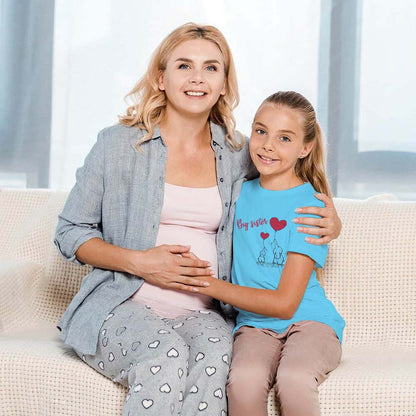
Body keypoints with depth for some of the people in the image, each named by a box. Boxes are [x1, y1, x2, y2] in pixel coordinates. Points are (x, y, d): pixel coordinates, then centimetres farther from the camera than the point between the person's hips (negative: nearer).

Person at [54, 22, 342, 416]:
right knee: (166, 354, -35)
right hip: (124, 306, -2)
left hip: (201, 313, 2)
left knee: (214, 356, -34)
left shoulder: (237, 157, 11)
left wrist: (328, 224, 5)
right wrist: (138, 262, -10)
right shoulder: (118, 144, 3)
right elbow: (69, 233, 5)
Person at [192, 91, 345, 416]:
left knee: (293, 380, -35)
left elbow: (285, 303, -10)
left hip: (308, 320, -3)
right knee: (244, 380, -31)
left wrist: (209, 284, -11)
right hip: (255, 324, 3)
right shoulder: (240, 194, 9)